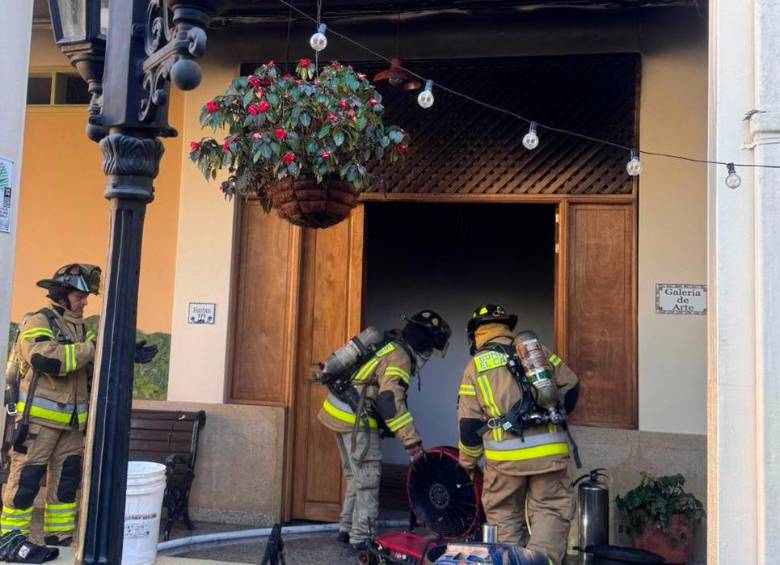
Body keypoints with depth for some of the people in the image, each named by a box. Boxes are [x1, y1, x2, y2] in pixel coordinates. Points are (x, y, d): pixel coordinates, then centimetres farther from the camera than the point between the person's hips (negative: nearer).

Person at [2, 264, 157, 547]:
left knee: (67, 479, 11)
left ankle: (60, 538, 21)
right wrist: (93, 346, -24)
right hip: (39, 417, -8)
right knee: (25, 480, -2)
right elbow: (48, 359, -27)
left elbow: (94, 368, 17)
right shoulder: (38, 322, -9)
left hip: (71, 421, 8)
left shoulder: (78, 327, 16)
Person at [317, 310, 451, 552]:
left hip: (341, 413, 10)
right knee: (368, 480, 0)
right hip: (356, 421, -10)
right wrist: (412, 441, -27)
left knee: (357, 476, 20)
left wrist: (386, 425, 25)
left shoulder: (388, 346, 13)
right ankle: (361, 538, 6)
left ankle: (347, 529, 29)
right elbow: (391, 401, -27)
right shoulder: (399, 358, -16)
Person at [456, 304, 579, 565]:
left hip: (505, 456, -1)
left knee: (504, 517, 14)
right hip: (549, 451, 1)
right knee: (551, 510, 8)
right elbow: (570, 387, 12)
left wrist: (468, 463, 15)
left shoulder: (476, 365, 6)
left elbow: (469, 423, 4)